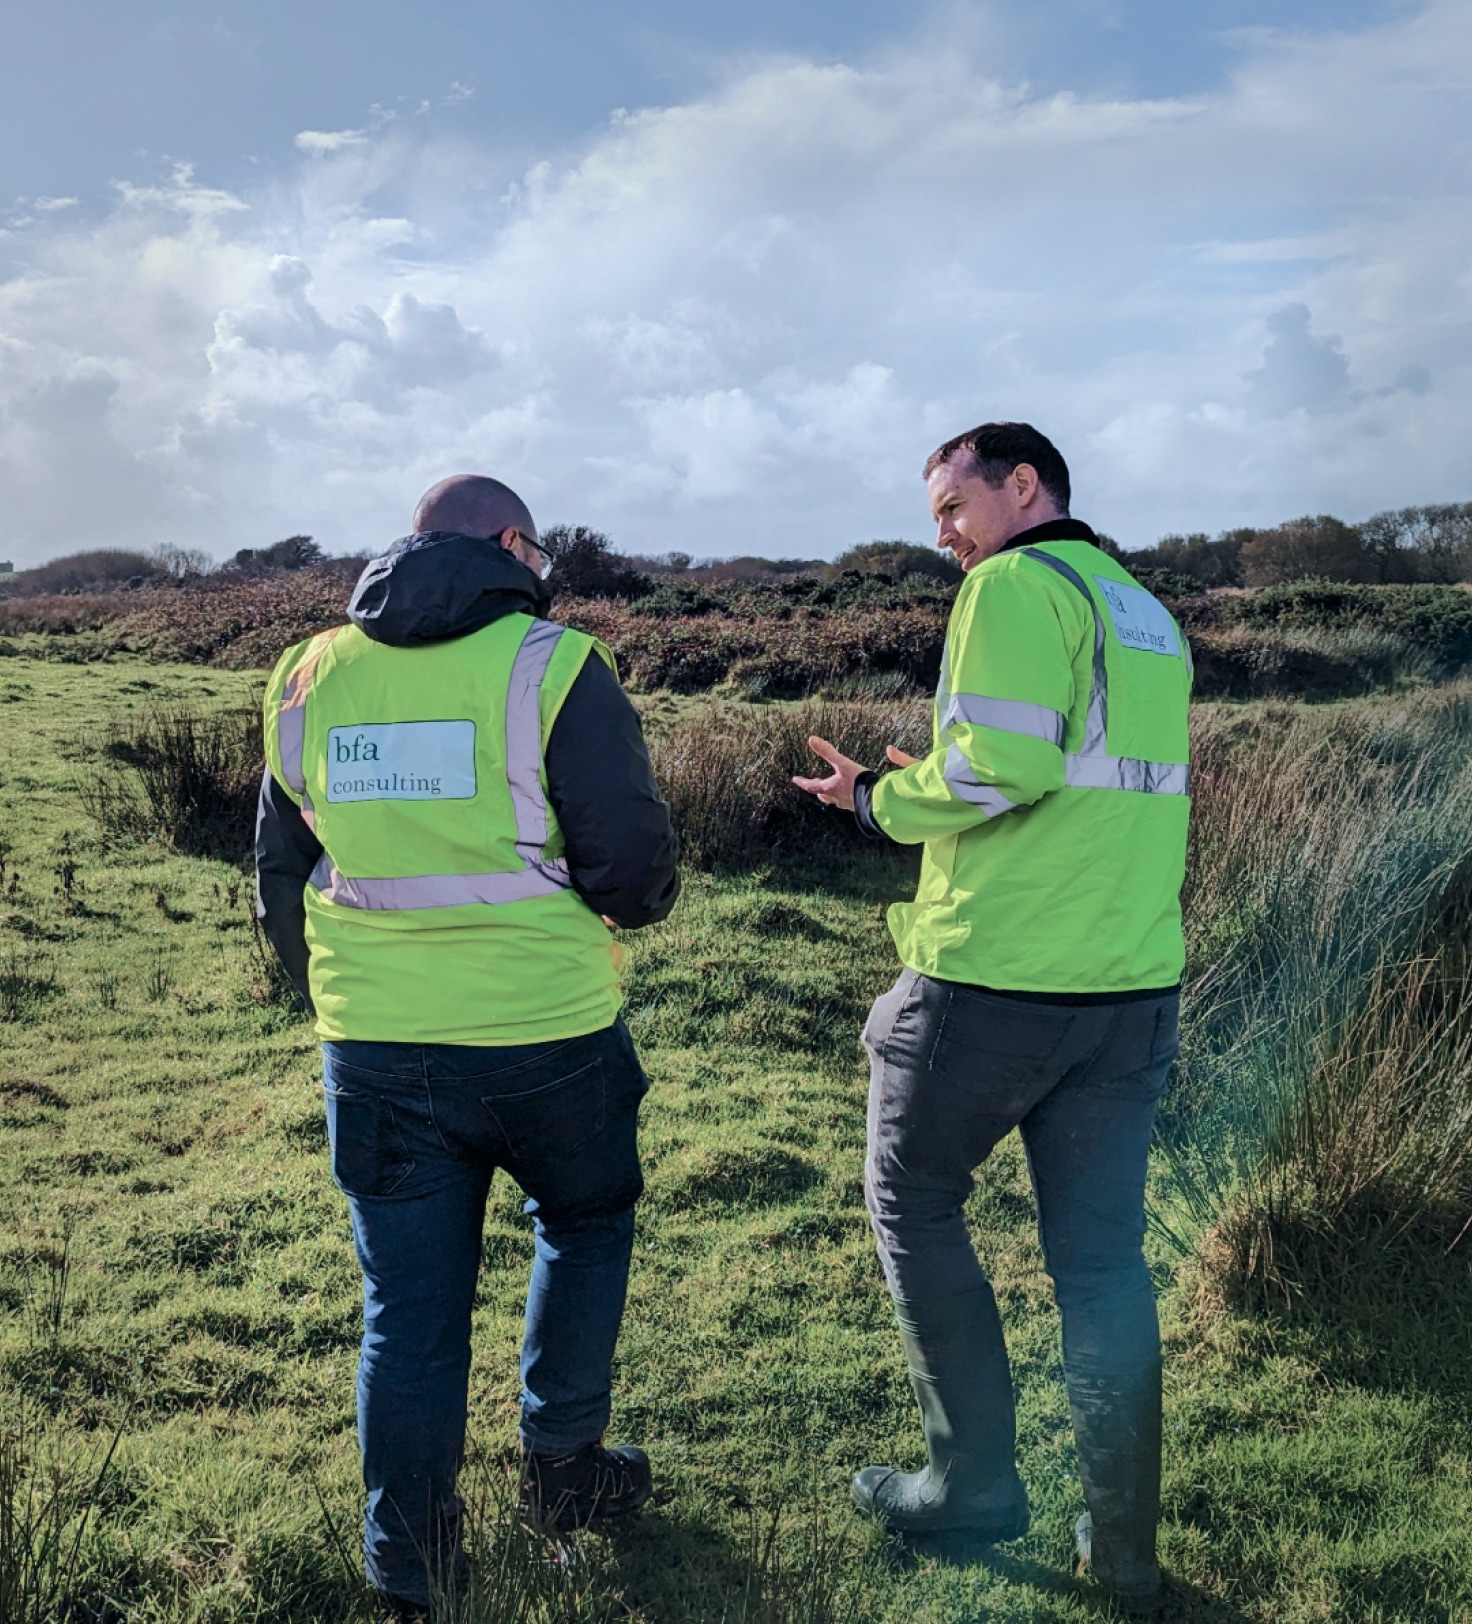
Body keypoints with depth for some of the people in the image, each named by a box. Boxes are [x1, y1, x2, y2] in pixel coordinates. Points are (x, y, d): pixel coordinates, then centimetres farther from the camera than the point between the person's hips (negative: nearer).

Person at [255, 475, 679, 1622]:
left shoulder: (312, 677, 6)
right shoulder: (551, 666, -10)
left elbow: (280, 879, 14)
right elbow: (633, 863, -13)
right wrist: (642, 897, 11)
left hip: (374, 1049, 3)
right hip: (546, 1036, -3)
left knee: (408, 1306, 14)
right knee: (586, 1224, 24)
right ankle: (562, 1469, 33)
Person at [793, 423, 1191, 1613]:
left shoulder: (1017, 585, -9)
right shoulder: (1148, 614, 18)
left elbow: (997, 765, -21)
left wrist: (878, 801, -5)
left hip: (994, 977, -7)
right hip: (1132, 983, 8)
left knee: (913, 1202, 13)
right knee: (1104, 1257, 12)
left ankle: (975, 1481, 18)